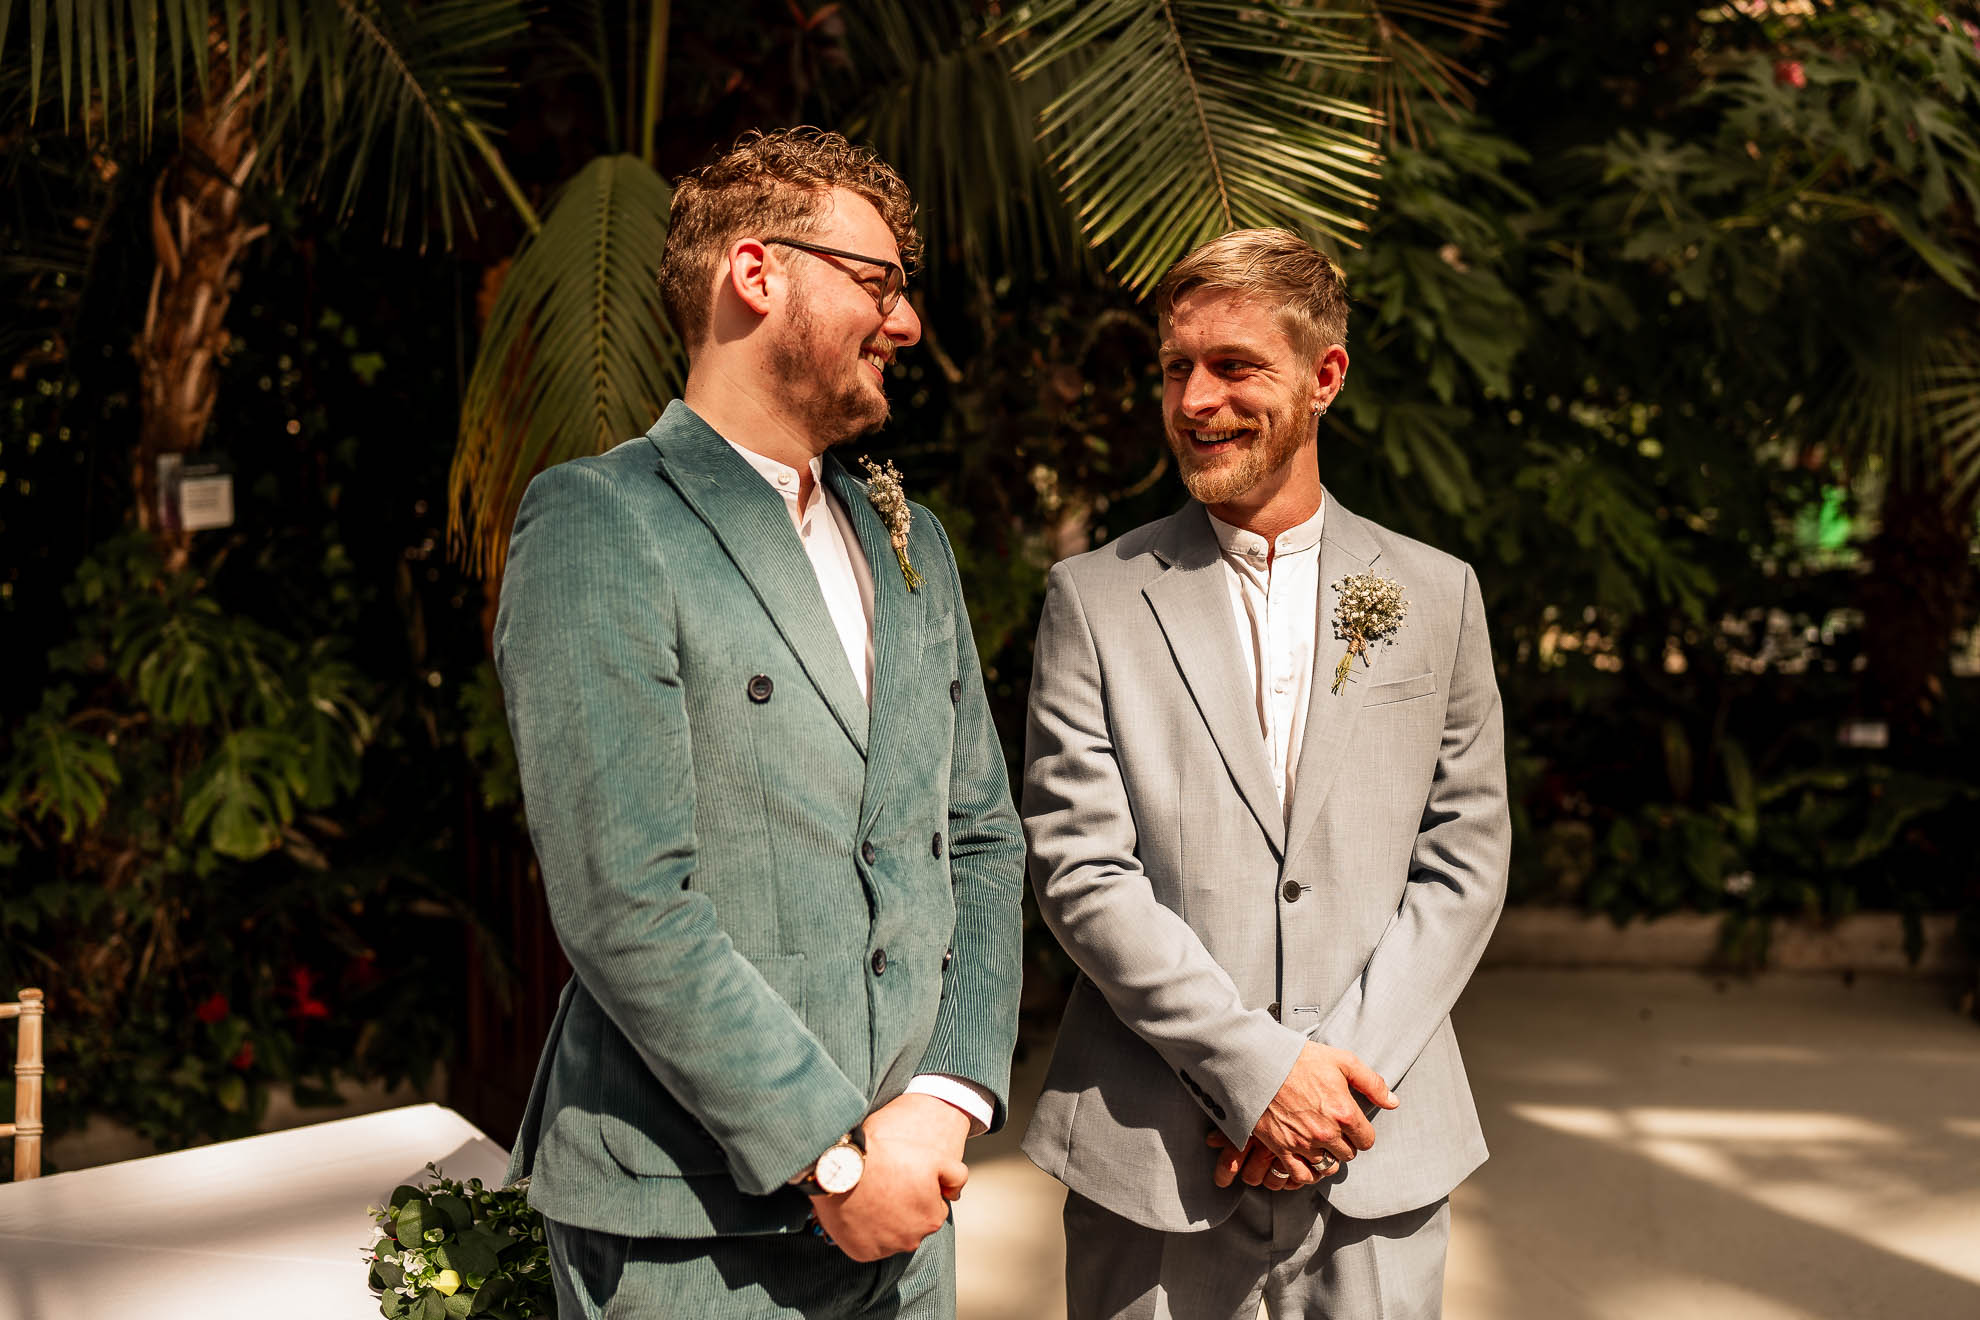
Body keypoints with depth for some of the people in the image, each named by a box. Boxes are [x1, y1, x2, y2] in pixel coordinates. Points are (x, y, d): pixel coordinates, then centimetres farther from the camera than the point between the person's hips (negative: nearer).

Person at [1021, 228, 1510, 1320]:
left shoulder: (1436, 594, 6)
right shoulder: (1094, 597, 0)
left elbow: (1463, 866, 4)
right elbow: (1077, 869, -6)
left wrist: (1342, 1066, -9)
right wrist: (1258, 1067, -13)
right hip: (1150, 1152, -1)